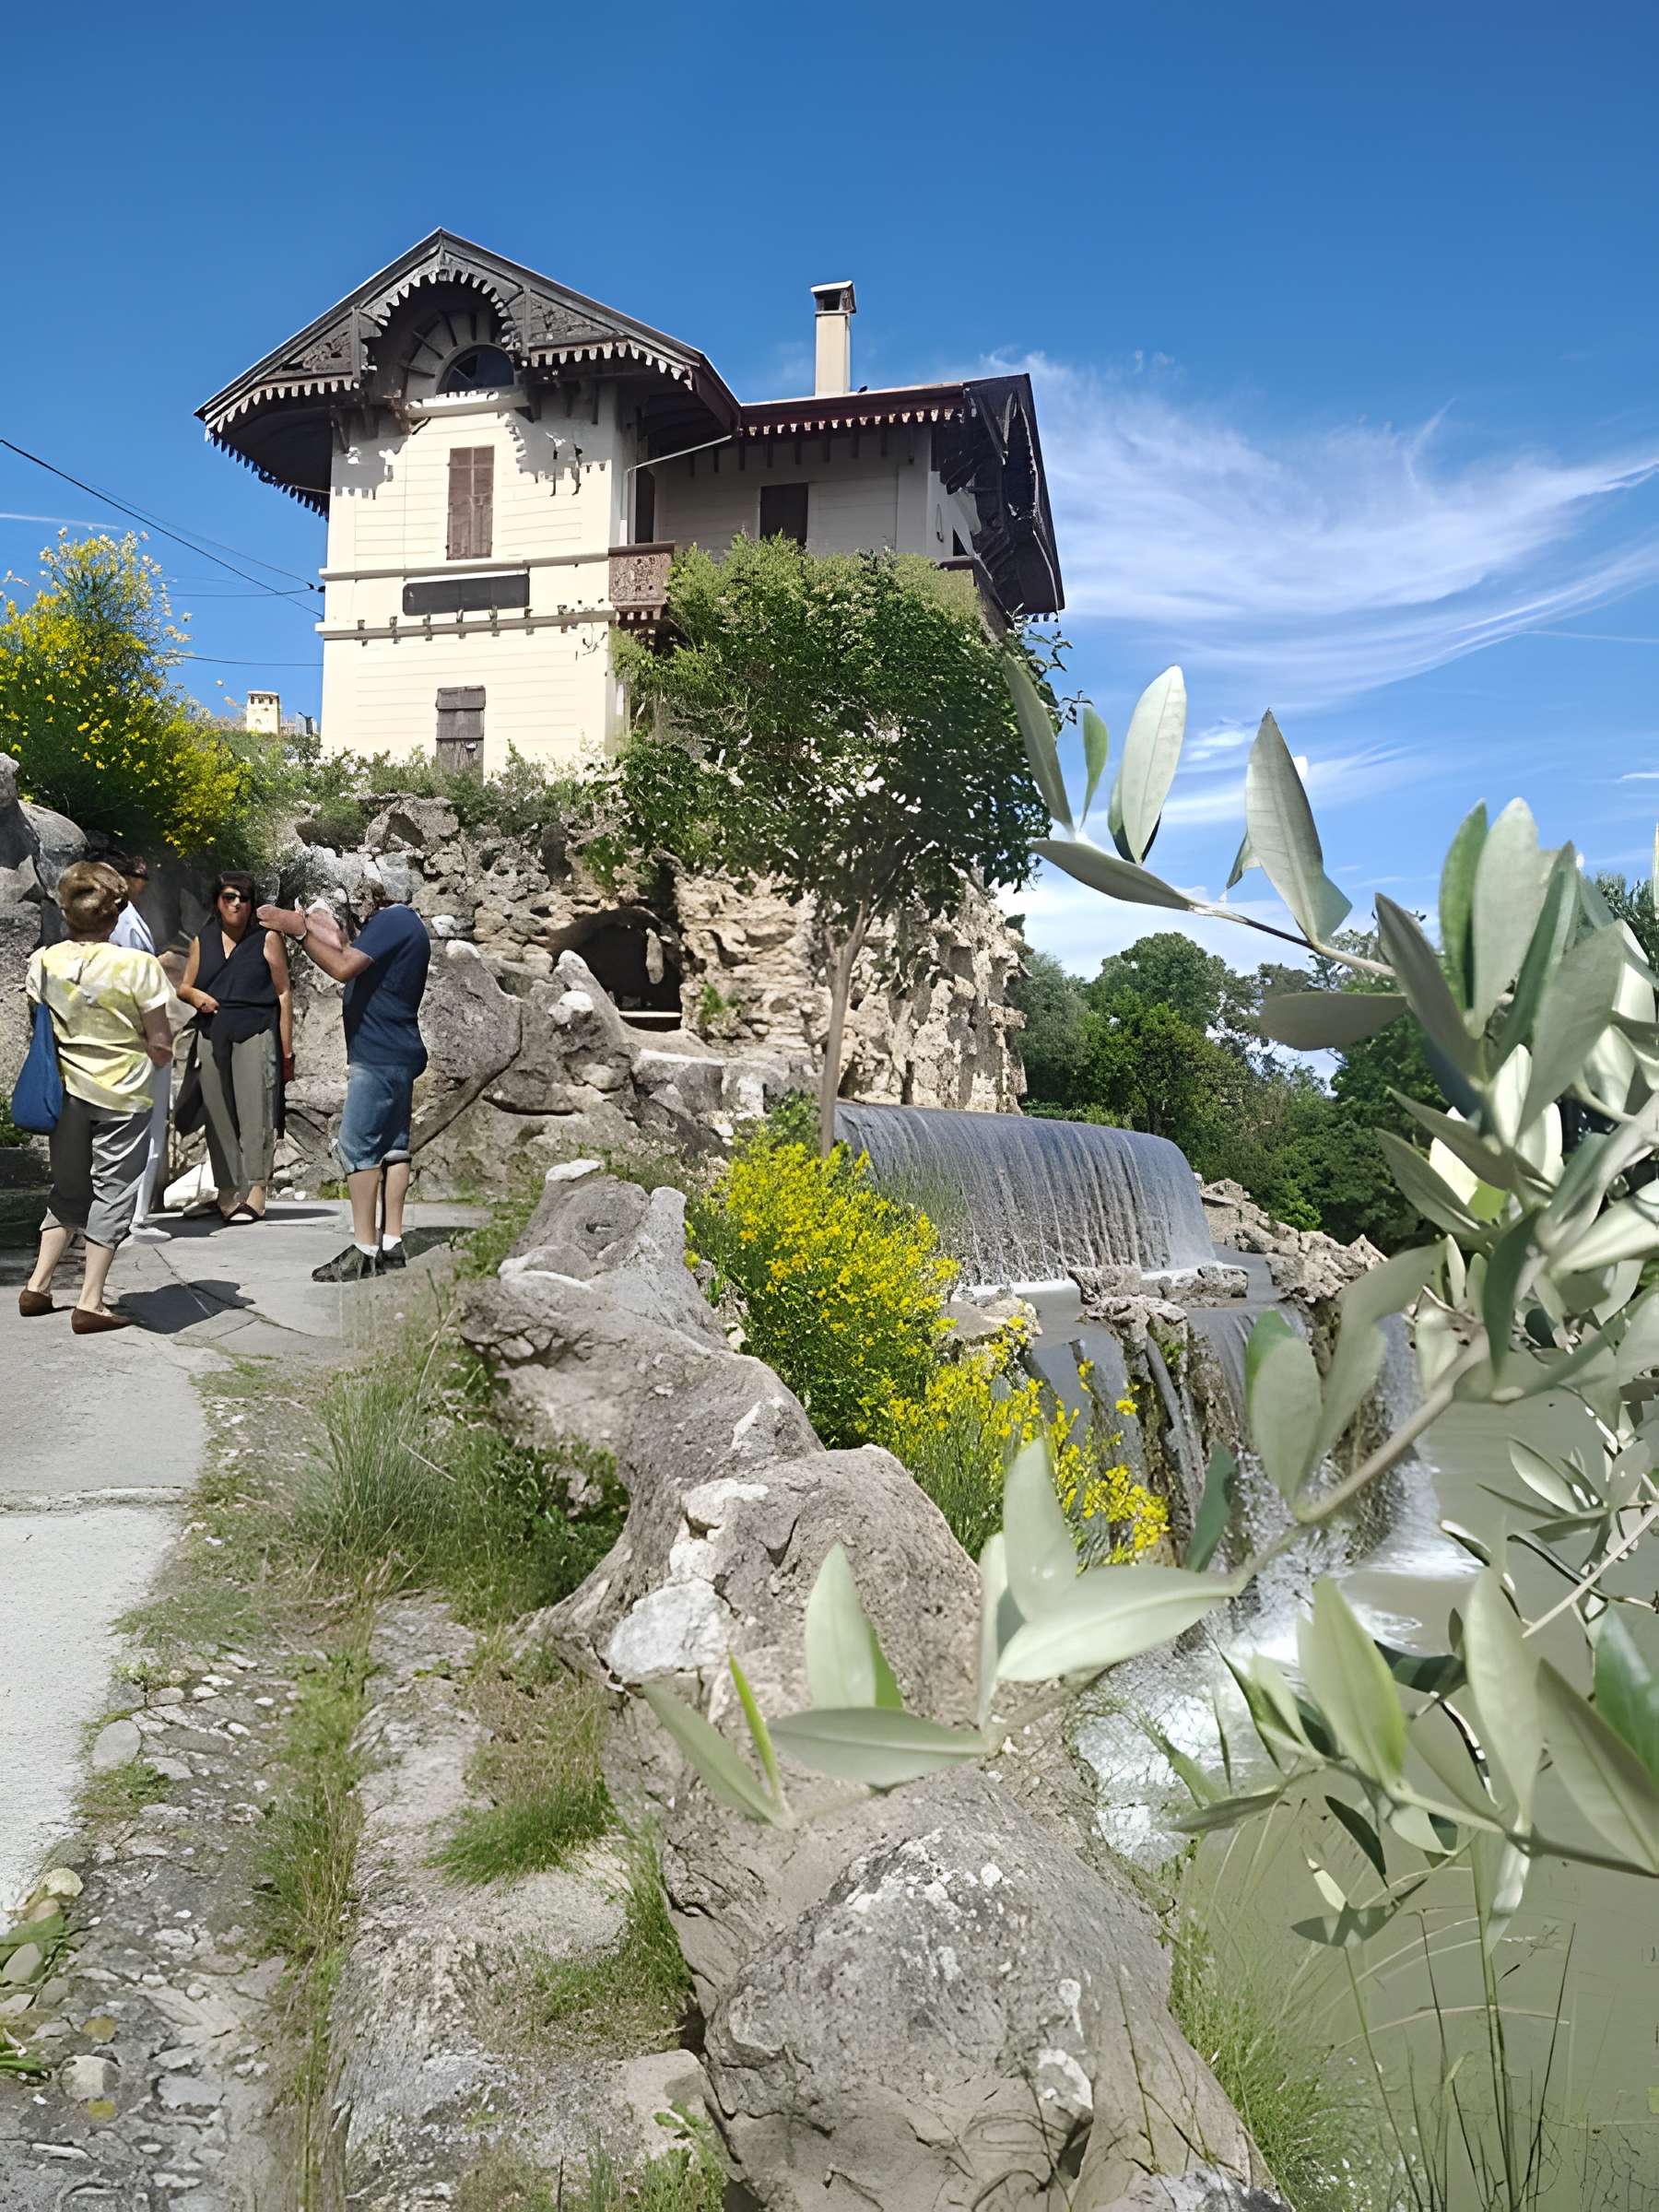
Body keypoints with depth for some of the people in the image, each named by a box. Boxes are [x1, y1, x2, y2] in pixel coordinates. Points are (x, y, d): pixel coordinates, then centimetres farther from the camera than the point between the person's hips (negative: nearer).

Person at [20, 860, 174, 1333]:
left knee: (69, 1189, 21)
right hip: (123, 1096, -4)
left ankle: (37, 1285, 23)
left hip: (67, 1092, 4)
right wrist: (160, 1054, 10)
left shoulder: (43, 962, -2)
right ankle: (90, 1302, 5)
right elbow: (160, 1045, -11)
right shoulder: (138, 966, -15)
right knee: (112, 1193, 5)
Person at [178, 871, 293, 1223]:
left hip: (255, 1034, -4)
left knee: (254, 1112, -11)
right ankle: (227, 1191, 8)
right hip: (212, 1037, 4)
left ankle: (255, 1192, -10)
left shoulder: (267, 939, 4)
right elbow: (184, 987, 23)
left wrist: (287, 1050, 0)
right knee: (219, 1116, 2)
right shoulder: (203, 942, 14)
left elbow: (283, 993, 4)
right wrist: (195, 996, -4)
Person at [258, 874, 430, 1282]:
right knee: (392, 1146, 9)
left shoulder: (391, 921, -14)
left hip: (379, 1057, -10)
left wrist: (301, 930, -19)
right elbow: (351, 960, 18)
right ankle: (391, 1244, 12)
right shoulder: (399, 922, 18)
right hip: (397, 1054, 10)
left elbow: (344, 968, -23)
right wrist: (309, 927, 12)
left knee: (357, 1146, -7)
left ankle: (364, 1251, -6)